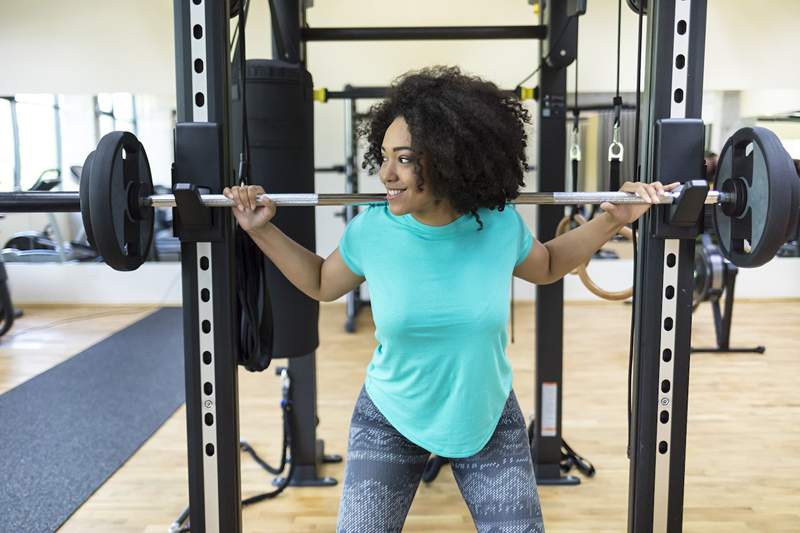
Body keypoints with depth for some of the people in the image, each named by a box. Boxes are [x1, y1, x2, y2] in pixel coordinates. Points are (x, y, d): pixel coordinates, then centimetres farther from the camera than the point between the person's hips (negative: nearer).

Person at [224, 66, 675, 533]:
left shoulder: (500, 225, -18)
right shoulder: (371, 230, -18)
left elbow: (545, 267, 6)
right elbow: (323, 284, 2)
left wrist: (614, 221, -4)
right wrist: (261, 230, -5)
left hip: (488, 417, 1)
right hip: (390, 420, 0)